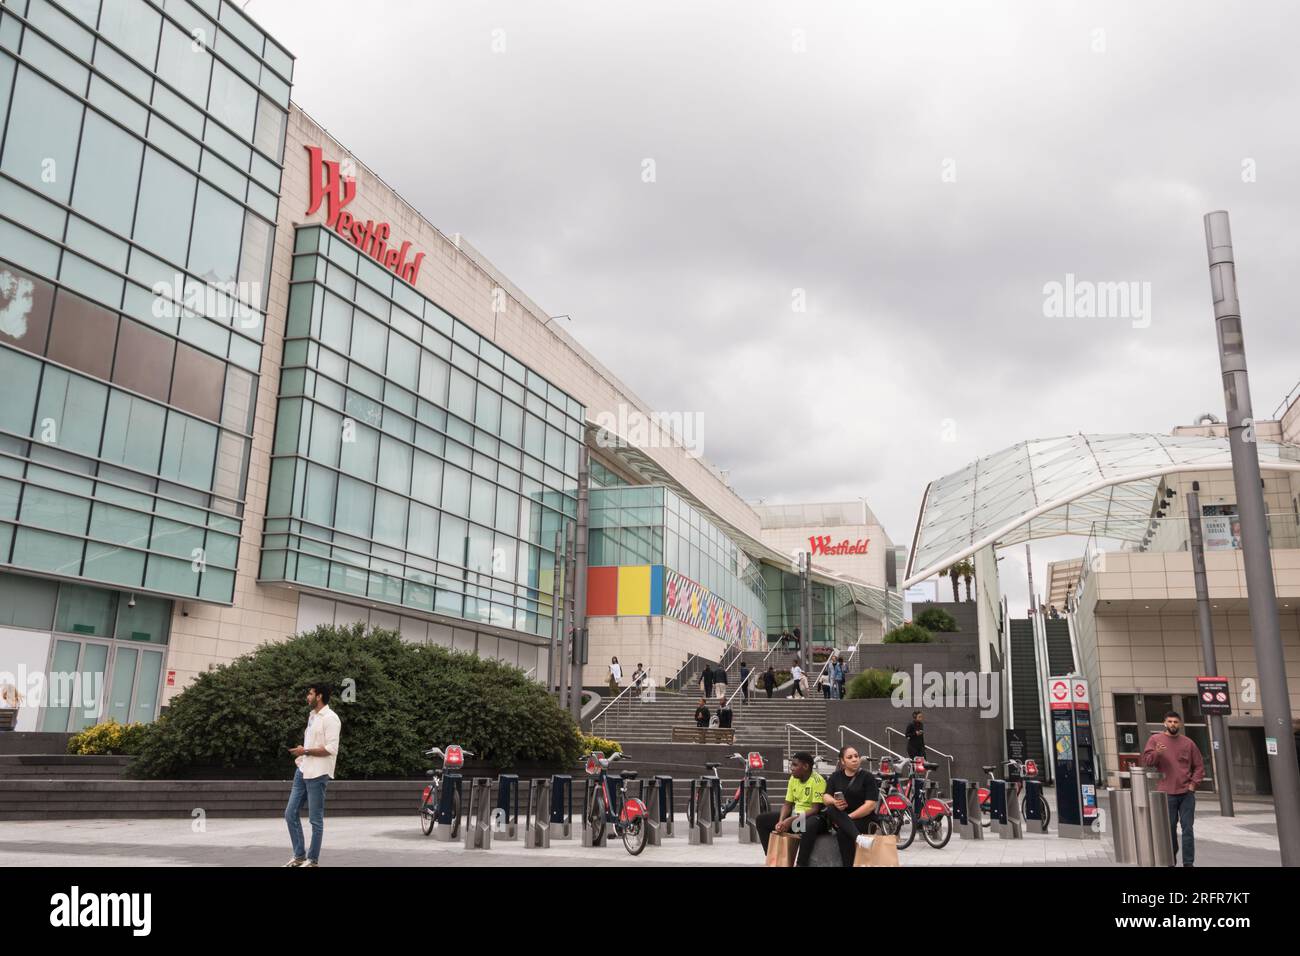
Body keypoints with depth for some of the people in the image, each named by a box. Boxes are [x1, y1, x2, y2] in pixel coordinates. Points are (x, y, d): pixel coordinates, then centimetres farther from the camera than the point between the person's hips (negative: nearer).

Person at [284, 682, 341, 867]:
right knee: (291, 813, 10)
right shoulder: (312, 716, 15)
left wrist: (306, 751, -15)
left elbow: (331, 749, -19)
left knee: (315, 819, 0)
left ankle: (313, 860, 11)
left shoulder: (330, 718, -13)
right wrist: (301, 756, 9)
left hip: (317, 774, -9)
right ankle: (299, 856, 21)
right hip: (303, 771, 9)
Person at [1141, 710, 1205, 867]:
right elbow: (1146, 761, -2)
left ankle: (1188, 862, 5)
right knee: (1170, 828, 7)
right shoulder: (1155, 739, 3)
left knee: (1188, 828, 0)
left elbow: (1199, 766, 11)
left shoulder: (1188, 742, 7)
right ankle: (1171, 859, 20)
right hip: (1167, 793, -1)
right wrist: (1156, 753, -22)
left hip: (1187, 793, 1)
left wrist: (1193, 783, 0)